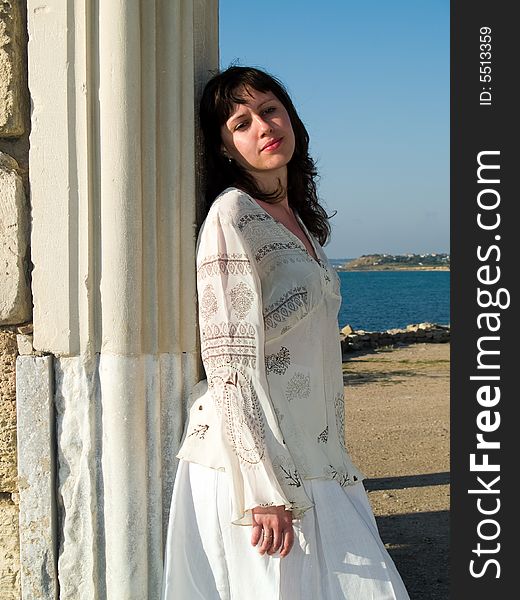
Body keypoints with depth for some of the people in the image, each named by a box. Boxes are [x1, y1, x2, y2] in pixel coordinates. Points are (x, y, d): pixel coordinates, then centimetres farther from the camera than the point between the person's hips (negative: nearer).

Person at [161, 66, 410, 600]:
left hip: (312, 465, 8)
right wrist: (265, 488, -21)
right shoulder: (232, 213, -10)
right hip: (253, 461, -8)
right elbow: (231, 361, -17)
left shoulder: (299, 220, 16)